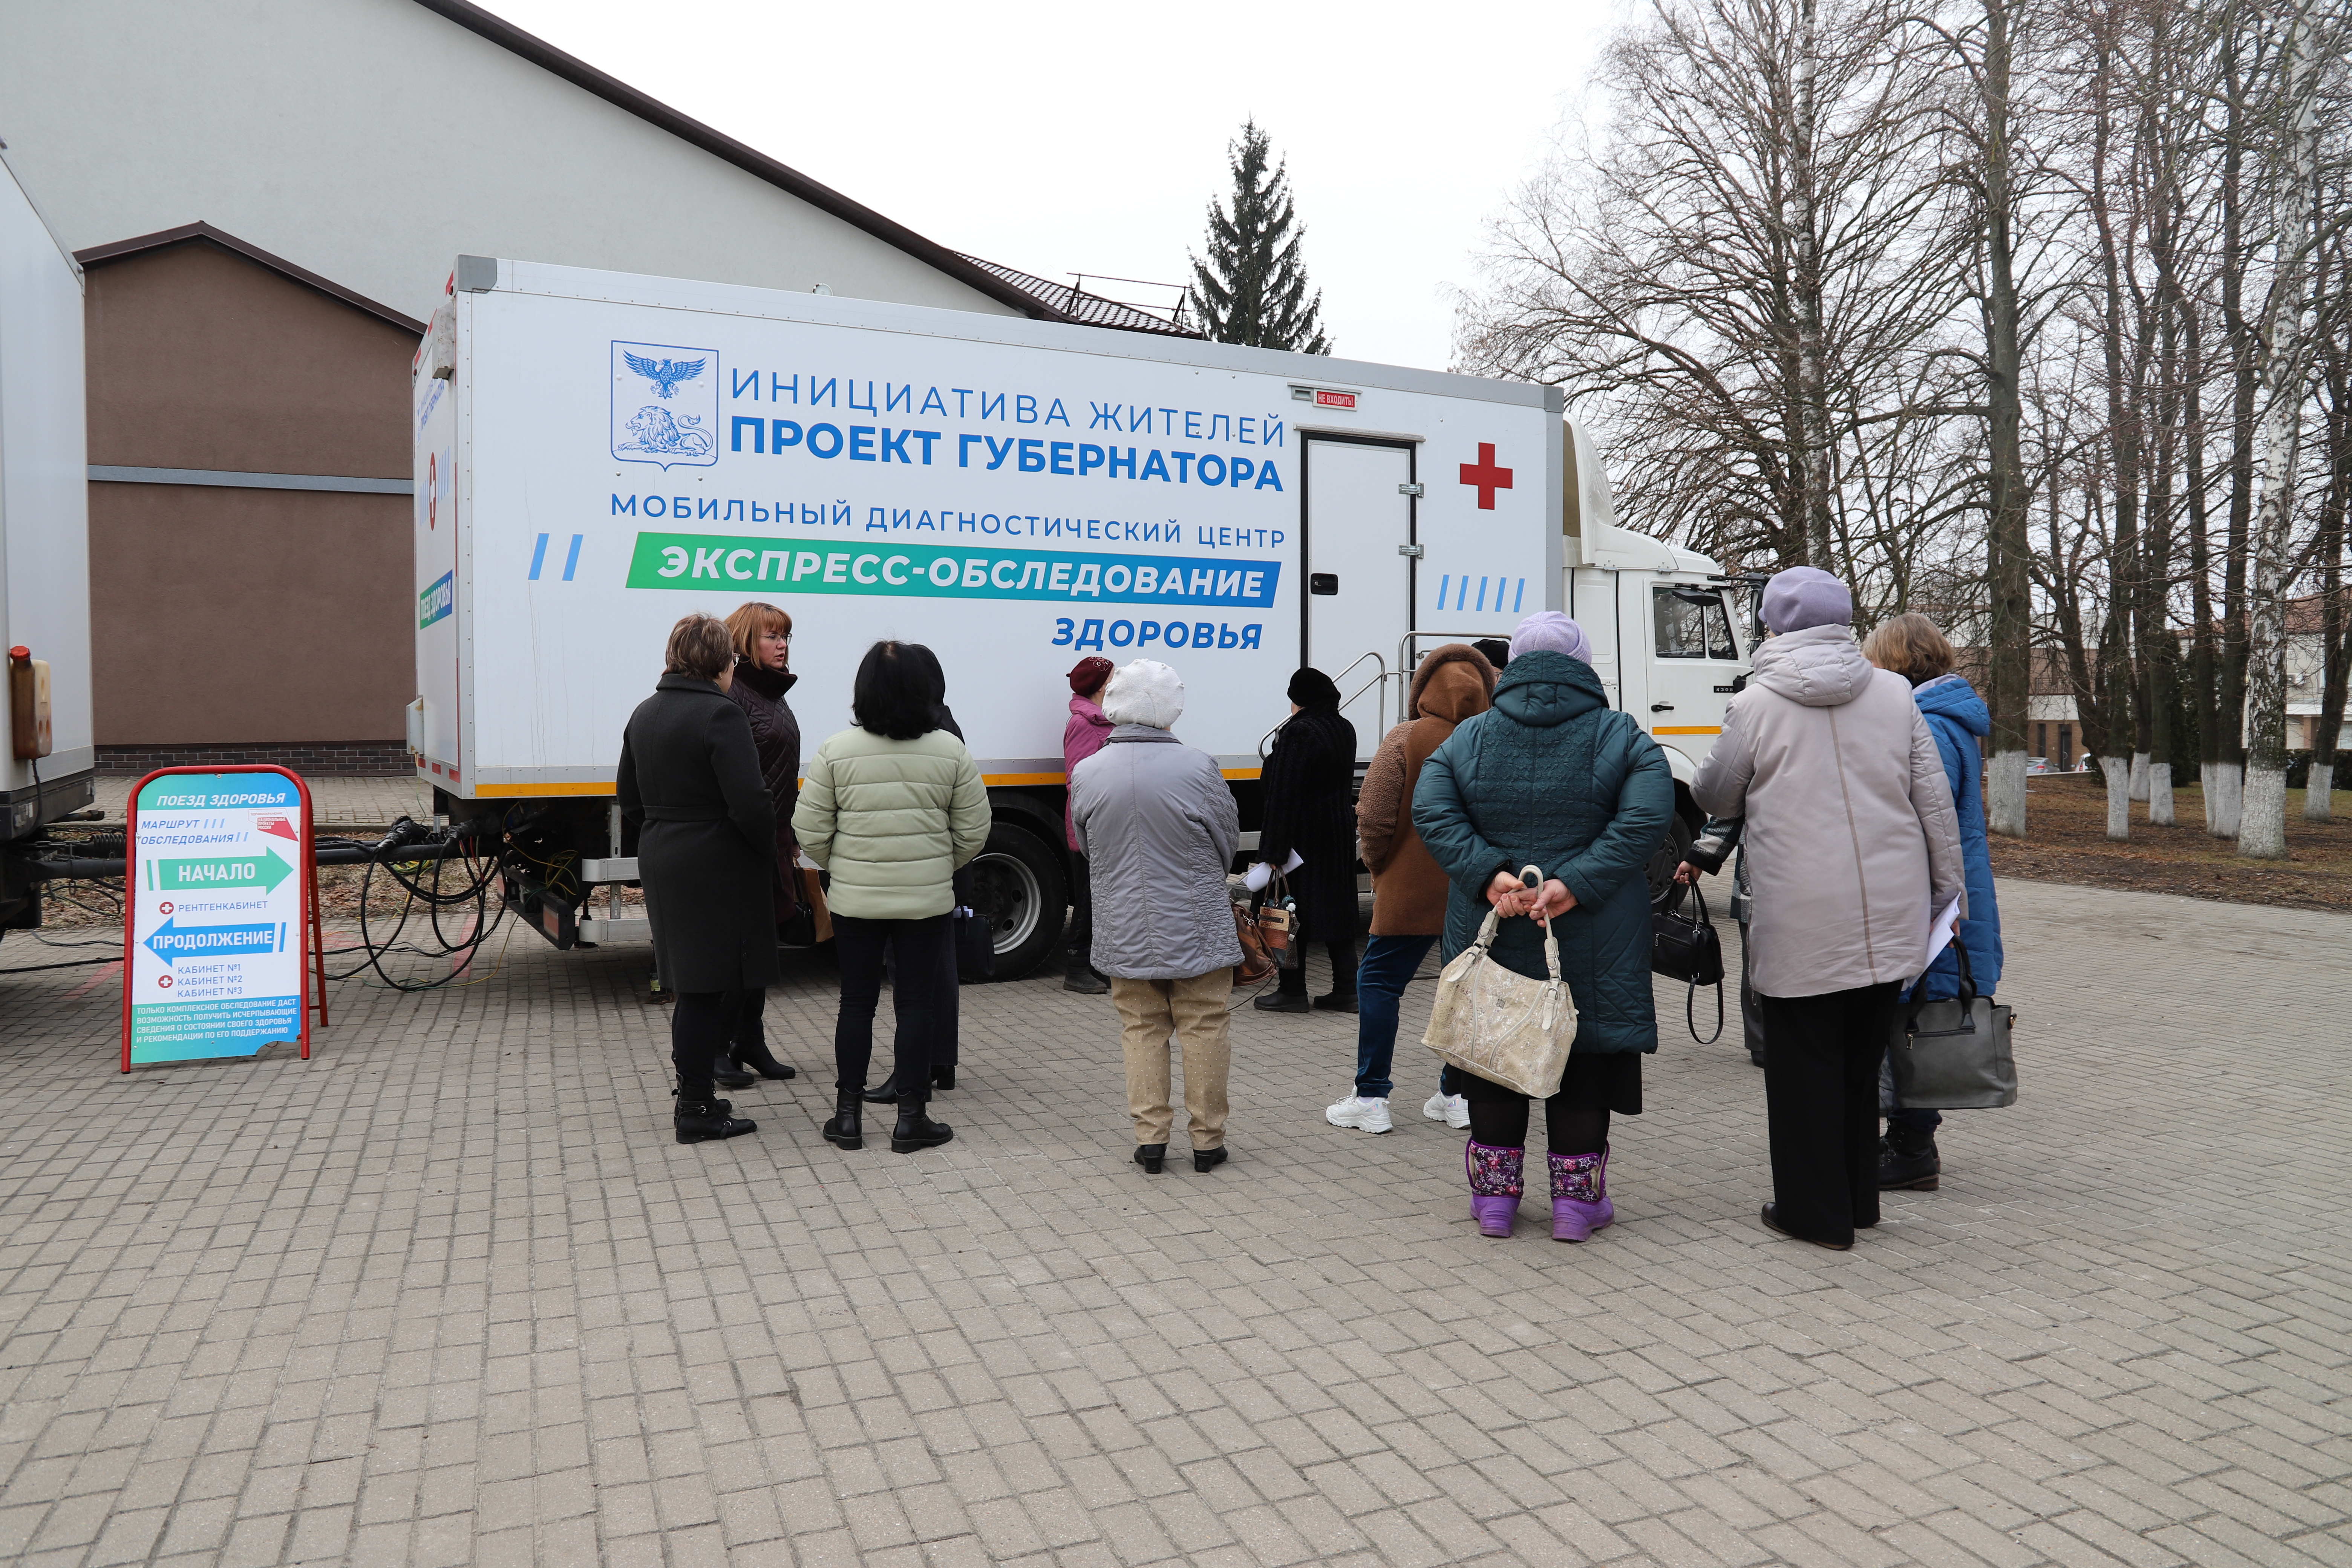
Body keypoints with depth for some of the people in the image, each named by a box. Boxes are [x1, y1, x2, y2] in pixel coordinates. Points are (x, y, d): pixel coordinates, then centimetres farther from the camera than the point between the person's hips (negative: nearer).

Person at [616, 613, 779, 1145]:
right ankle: (696, 1110, 7)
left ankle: (695, 1095, 26)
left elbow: (629, 800, 16)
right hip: (716, 871, -8)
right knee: (713, 987, 0)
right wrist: (769, 851, -6)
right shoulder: (720, 715, -17)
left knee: (692, 985, 17)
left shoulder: (645, 715, 10)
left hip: (661, 863, 9)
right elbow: (750, 804, -22)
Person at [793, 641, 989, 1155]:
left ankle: (847, 1114, 17)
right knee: (918, 1002, 8)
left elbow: (811, 831, -4)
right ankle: (912, 1117, 13)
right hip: (928, 900, -1)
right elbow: (973, 831, 0)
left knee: (857, 1001, 12)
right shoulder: (950, 752, -5)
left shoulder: (836, 751, -6)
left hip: (855, 899, 1)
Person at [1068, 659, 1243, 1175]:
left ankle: (1150, 1138, 15)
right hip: (1196, 929, -2)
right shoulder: (1198, 769, -15)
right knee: (1205, 1030, 9)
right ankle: (1208, 1139, 16)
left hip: (1124, 933, 3)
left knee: (1141, 1030, 13)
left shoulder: (1085, 774, -6)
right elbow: (1228, 844, -2)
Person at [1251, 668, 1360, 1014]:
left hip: (1302, 836, -8)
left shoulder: (1298, 733, -18)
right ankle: (1346, 990, 15)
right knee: (1338, 907, 12)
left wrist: (1273, 851, -19)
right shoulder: (1345, 731, 7)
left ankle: (1293, 990, 9)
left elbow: (1283, 796, -20)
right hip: (1339, 834, 8)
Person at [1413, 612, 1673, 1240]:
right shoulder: (1622, 737, -2)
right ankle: (1578, 1198, 19)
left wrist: (1489, 875, -16)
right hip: (1593, 945, -1)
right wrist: (1577, 883, -18)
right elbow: (1646, 819, -15)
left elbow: (1432, 813, -10)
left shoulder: (1468, 738, 2)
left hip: (1492, 934, 2)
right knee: (1583, 1063, 10)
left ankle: (1494, 1193, 22)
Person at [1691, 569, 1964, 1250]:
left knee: (1805, 1063, 7)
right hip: (1891, 914, 5)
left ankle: (1815, 1211, 14)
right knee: (1862, 1059, 18)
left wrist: (1696, 789, 29)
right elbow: (1934, 798, 5)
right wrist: (1946, 886, 15)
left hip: (1805, 921, -4)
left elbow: (1715, 798, 6)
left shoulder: (1755, 705, -6)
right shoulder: (1895, 693, 3)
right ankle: (1858, 1198, 30)